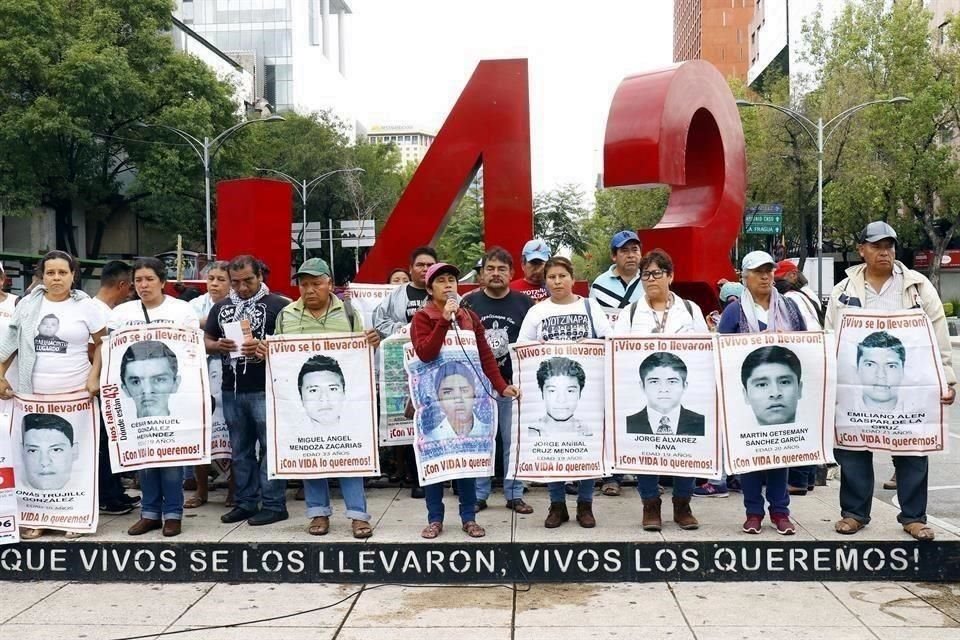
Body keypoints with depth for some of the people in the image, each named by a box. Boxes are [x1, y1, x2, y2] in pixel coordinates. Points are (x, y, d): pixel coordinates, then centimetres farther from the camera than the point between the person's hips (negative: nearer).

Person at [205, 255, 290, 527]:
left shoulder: (278, 304, -3)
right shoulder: (221, 307, 14)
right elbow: (206, 342, 16)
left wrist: (264, 347, -22)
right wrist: (218, 346, -6)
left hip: (265, 389, -6)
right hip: (231, 390, 6)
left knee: (270, 447, 0)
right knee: (240, 449, 13)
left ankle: (273, 505, 7)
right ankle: (246, 502, 23)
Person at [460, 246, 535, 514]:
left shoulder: (524, 303, 5)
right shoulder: (470, 302, 6)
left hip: (513, 383, 0)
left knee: (514, 441, 5)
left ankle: (515, 494, 17)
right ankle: (478, 494, 16)